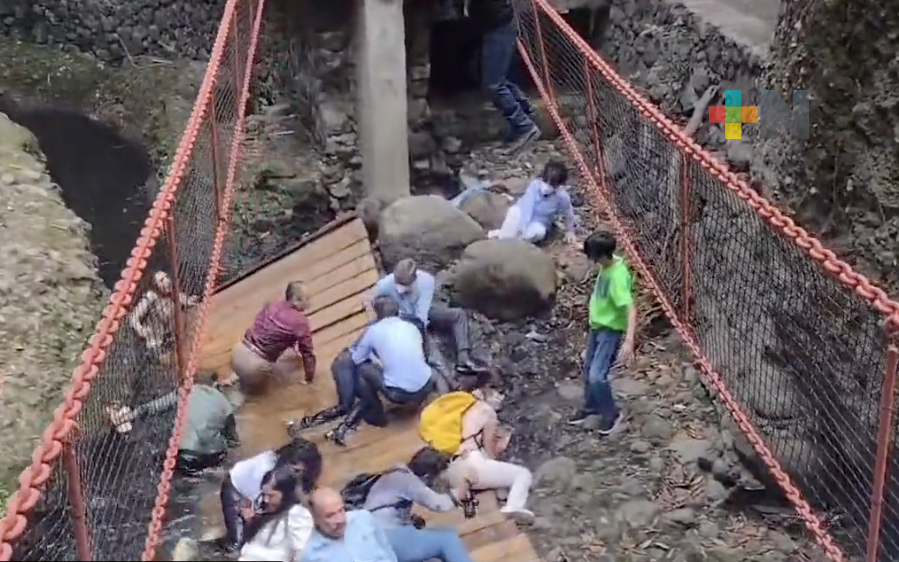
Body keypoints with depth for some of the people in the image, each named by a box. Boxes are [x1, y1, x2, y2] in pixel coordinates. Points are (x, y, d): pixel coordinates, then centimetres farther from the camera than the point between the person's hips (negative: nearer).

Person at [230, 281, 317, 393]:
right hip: (254, 366, -5)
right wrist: (309, 378, 11)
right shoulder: (300, 322, -11)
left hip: (238, 353, 5)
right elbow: (307, 353, -5)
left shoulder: (272, 306, 9)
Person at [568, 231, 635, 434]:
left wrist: (629, 341, -46)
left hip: (611, 331, -9)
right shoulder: (607, 265, -5)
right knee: (588, 371, 20)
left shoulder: (617, 277, -32)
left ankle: (611, 413, 13)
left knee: (597, 376, -10)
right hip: (597, 326, 9)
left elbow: (631, 310, -37)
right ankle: (591, 407, 40)